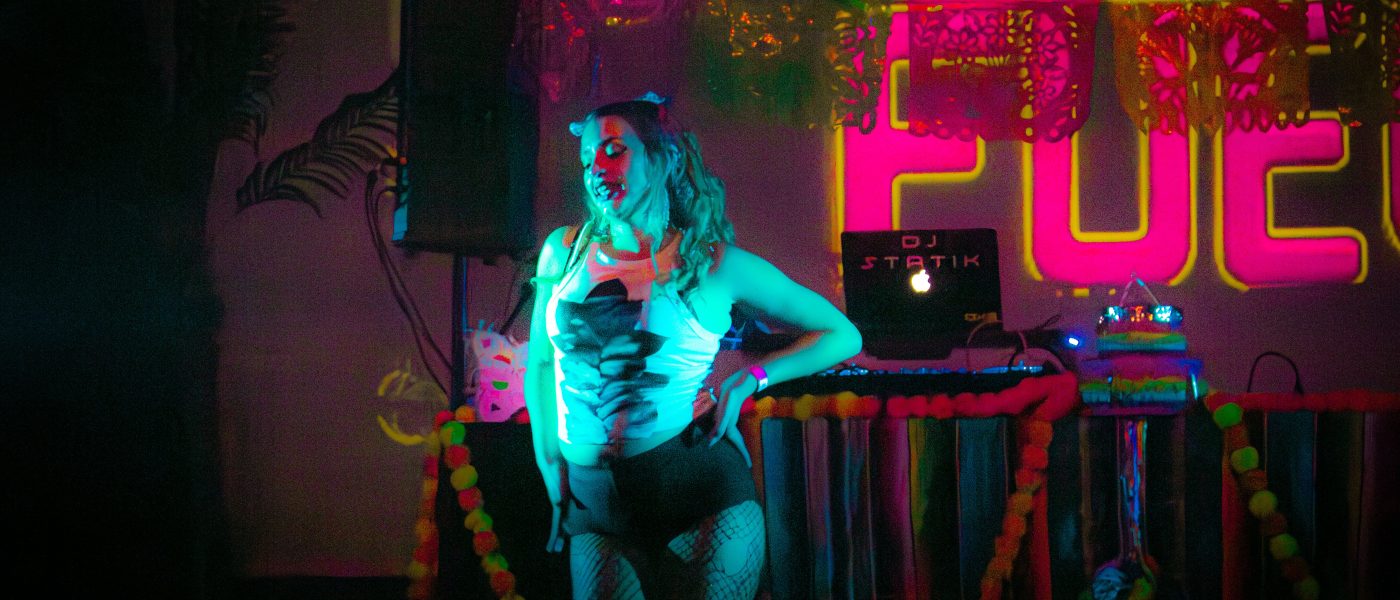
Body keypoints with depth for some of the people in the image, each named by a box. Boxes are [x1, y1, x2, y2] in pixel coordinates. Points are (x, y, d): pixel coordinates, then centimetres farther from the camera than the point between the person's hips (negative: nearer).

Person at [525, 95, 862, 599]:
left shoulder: (716, 263, -2)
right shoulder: (565, 250, 7)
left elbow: (842, 336, 6)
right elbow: (541, 365, 17)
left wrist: (748, 380, -2)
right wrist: (552, 472, 10)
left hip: (700, 485, -2)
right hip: (594, 500, 3)